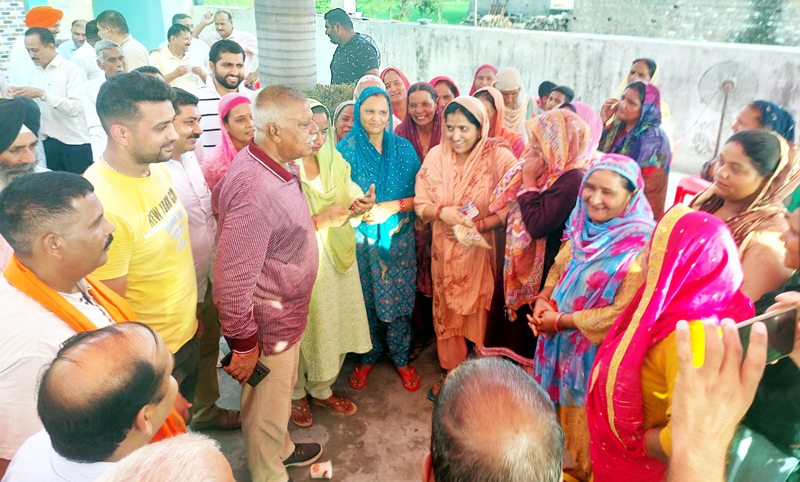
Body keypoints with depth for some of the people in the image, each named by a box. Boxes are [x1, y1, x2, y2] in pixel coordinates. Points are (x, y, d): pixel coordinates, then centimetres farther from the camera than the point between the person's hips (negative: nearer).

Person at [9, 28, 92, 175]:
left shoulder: (72, 70, -8)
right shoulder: (35, 73, 12)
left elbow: (76, 108, -20)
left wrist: (43, 94, -24)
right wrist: (20, 96, -4)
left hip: (75, 144, -6)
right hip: (48, 143, 7)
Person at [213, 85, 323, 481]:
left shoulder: (276, 166, -1)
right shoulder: (256, 191, -33)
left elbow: (219, 197, 17)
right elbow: (232, 280, -30)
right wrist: (243, 345, -20)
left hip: (285, 314, 10)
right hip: (267, 327, -10)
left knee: (281, 393, 31)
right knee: (266, 410, 16)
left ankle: (282, 450, 56)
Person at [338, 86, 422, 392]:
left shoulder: (404, 148, 2)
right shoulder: (345, 150, -2)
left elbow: (419, 196, 0)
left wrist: (392, 207, -15)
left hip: (398, 239, 1)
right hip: (360, 240, -1)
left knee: (398, 299, 7)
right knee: (364, 301, 9)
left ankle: (401, 358, 28)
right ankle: (368, 356, 32)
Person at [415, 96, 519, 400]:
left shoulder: (499, 157, -11)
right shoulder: (436, 155, -2)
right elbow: (421, 204, 0)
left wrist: (477, 225, -22)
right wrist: (441, 212, -20)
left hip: (483, 253, -3)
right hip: (445, 253, 3)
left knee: (483, 315, 6)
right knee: (447, 312, 15)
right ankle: (452, 373, 38)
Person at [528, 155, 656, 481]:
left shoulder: (639, 247, -23)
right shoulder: (584, 226, -3)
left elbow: (624, 313, -25)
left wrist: (562, 321, -20)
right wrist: (543, 300, -9)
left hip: (593, 351, -6)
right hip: (558, 342, 6)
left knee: (582, 413, 15)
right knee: (555, 402, 24)